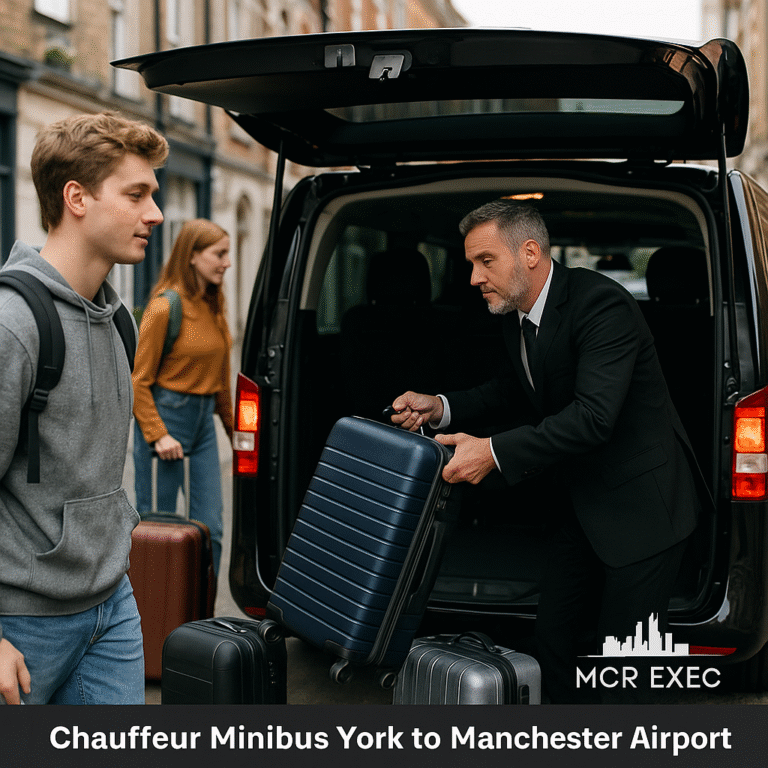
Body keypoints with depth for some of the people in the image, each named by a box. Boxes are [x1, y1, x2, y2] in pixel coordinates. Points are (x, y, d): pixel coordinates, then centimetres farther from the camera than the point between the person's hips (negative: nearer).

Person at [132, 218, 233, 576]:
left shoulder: (213, 306, 9)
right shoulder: (165, 307, -13)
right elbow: (138, 380, -12)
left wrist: (232, 425, 15)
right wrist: (158, 434, -16)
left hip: (204, 419, 7)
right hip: (166, 415, -7)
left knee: (210, 529, 4)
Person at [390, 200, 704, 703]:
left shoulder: (601, 304, -24)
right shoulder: (516, 314, 4)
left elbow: (594, 415, -32)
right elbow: (514, 393, 18)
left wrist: (495, 453, -33)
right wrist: (441, 407, 2)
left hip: (642, 504, -9)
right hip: (582, 501, 9)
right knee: (552, 629, 12)